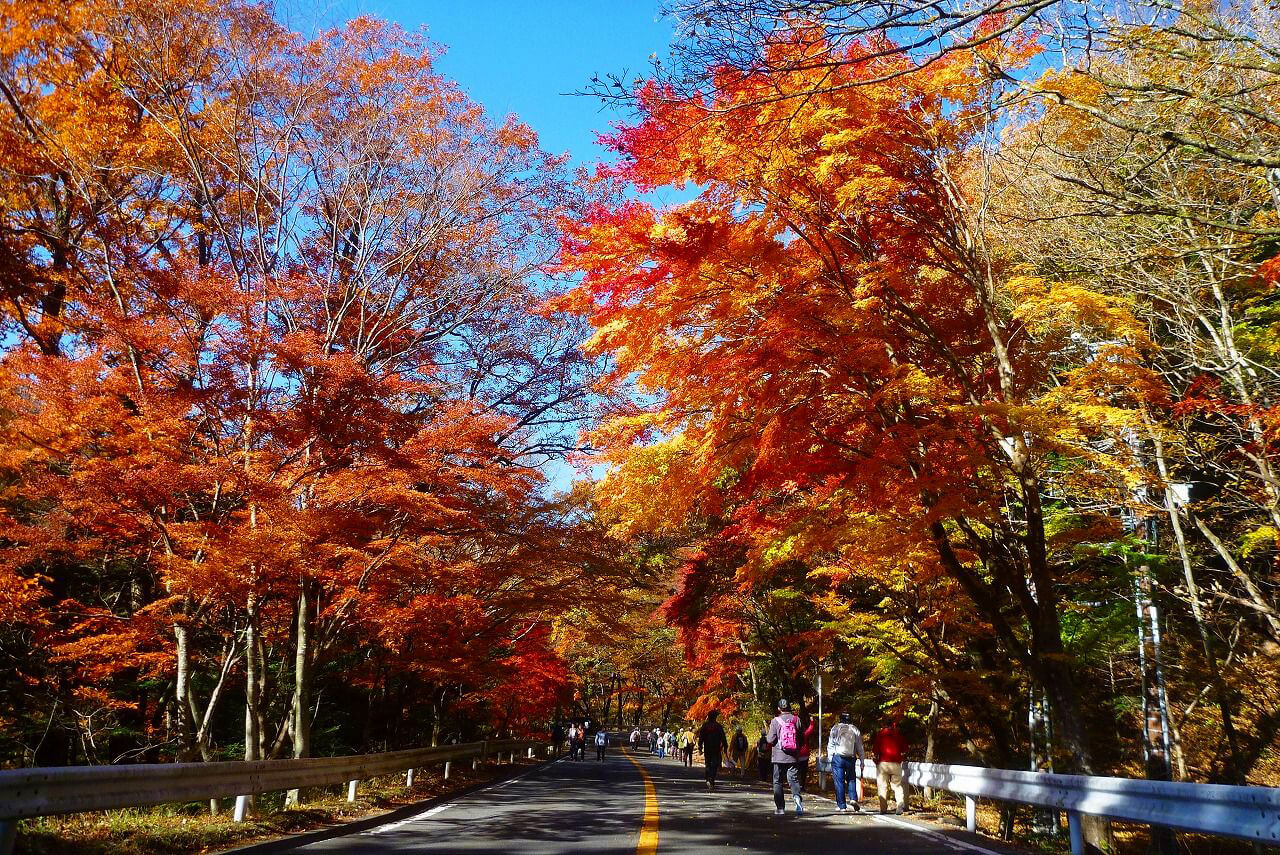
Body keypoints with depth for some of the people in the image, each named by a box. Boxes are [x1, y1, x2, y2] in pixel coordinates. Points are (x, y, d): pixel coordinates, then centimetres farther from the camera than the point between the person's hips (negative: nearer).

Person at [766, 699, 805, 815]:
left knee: (778, 782, 9)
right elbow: (801, 737, 4)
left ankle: (780, 808, 10)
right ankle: (797, 796, -27)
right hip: (793, 757, 1)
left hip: (779, 756, -1)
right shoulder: (796, 720, -1)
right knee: (794, 779, 3)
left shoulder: (775, 721, -8)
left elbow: (771, 740, -9)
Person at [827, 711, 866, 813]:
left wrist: (830, 758, 7)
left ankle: (842, 805, 2)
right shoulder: (855, 730, 7)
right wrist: (862, 761, 12)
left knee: (839, 781, 3)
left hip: (837, 757, -2)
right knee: (851, 779, 17)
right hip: (851, 758, 2)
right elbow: (860, 747, 8)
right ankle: (853, 799, -4)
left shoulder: (835, 729, 3)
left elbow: (830, 745, 1)